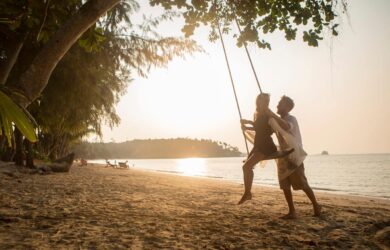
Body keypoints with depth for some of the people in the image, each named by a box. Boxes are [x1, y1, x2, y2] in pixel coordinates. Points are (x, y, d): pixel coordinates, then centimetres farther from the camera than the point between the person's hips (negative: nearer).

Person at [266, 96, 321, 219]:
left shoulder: (291, 119, -12)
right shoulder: (279, 121, 13)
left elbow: (287, 127, -36)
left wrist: (272, 115, -34)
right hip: (283, 157, 8)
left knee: (302, 184, -1)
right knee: (285, 186, 3)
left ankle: (316, 206, 17)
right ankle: (292, 212, 9)